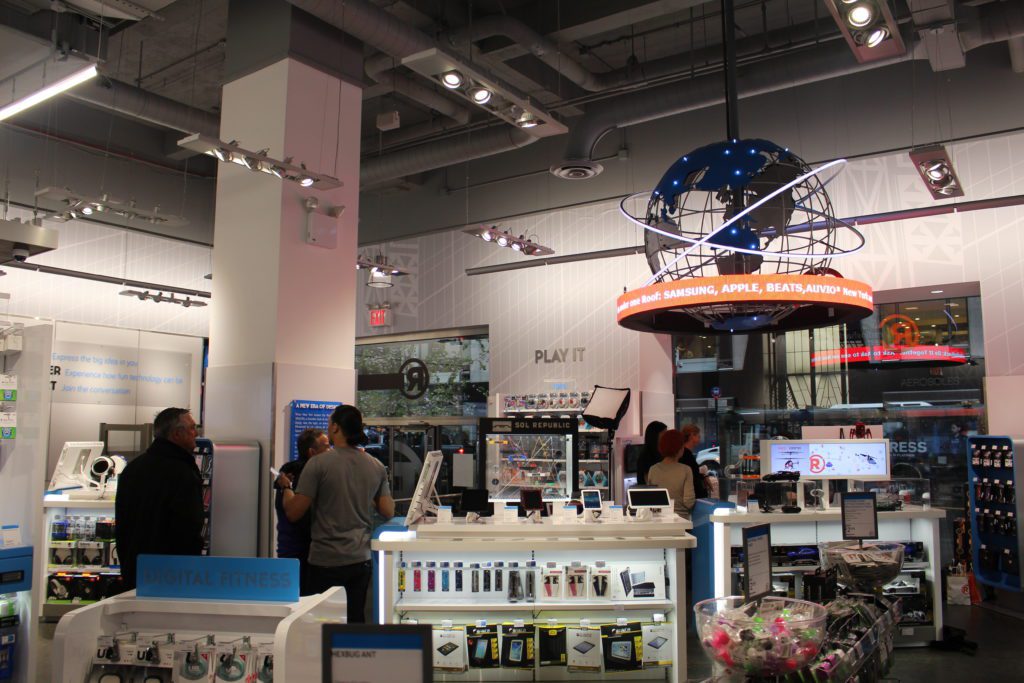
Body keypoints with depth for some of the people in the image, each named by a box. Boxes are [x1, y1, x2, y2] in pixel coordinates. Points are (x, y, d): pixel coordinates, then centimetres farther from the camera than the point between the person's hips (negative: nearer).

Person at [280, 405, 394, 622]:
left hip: (326, 561, -4)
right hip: (360, 559, 4)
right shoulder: (377, 467, 2)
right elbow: (388, 512, 5)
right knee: (356, 620, 13)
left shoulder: (318, 464, -12)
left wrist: (286, 487, 8)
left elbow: (293, 513, -11)